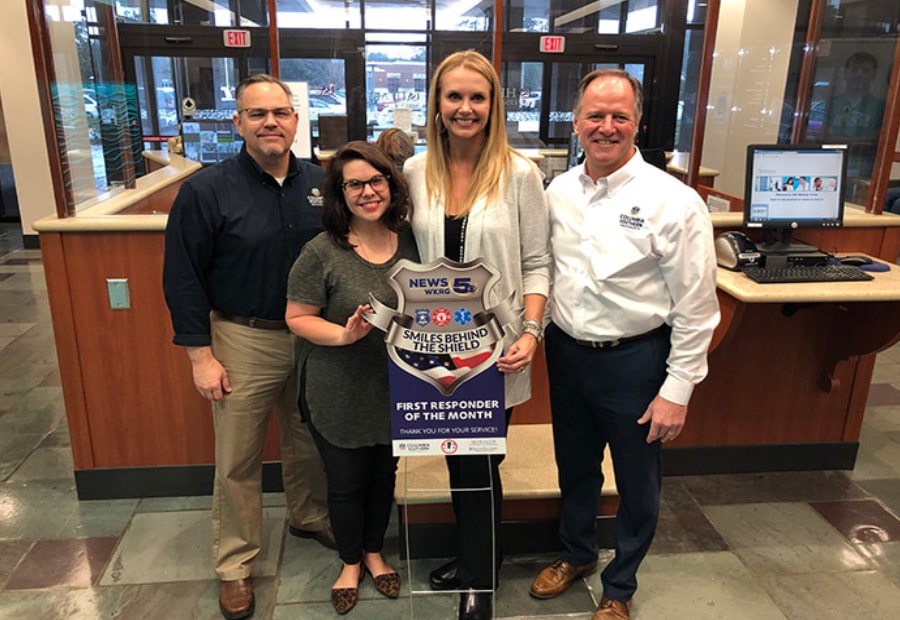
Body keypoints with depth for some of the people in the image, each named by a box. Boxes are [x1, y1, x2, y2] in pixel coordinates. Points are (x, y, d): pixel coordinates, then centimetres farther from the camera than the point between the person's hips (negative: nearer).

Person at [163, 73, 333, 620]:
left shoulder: (320, 183, 1)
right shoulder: (207, 191, -10)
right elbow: (183, 278, -8)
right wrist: (201, 354, -9)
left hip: (313, 337, 4)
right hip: (244, 340, -3)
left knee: (310, 441, 19)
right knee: (238, 461, 7)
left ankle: (310, 517, 46)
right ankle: (235, 564, 27)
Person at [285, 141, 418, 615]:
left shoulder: (409, 240, -3)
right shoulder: (322, 252, -16)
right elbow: (297, 318, -11)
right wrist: (343, 335, -26)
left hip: (398, 389, 4)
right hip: (340, 394, -3)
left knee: (383, 476, 21)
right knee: (346, 482, 15)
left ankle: (374, 553, 48)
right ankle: (350, 563, 42)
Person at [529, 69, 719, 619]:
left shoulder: (673, 202, -16)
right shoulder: (559, 190, 0)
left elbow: (696, 308, -13)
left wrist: (677, 391, -13)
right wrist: (538, 335, 7)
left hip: (634, 360, -4)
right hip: (566, 352, 5)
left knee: (637, 485, 15)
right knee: (575, 468, 23)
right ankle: (577, 554, 50)